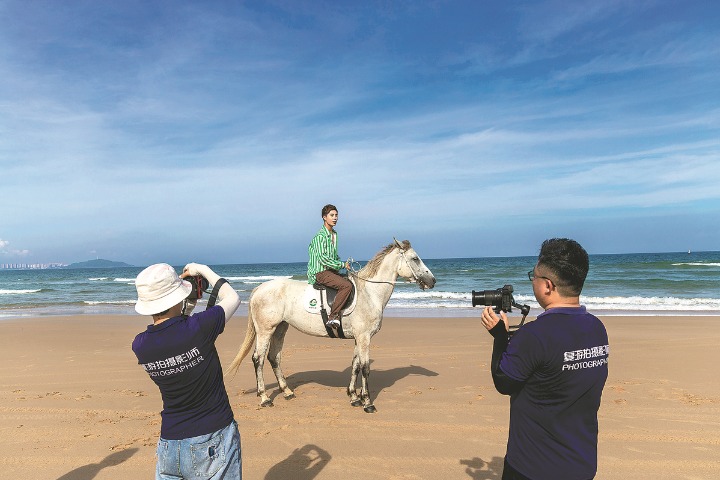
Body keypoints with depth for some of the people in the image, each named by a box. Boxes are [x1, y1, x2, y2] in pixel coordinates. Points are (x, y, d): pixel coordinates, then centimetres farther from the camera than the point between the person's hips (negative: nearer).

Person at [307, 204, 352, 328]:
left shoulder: (334, 234, 14)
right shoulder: (320, 236, -14)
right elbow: (323, 258, -21)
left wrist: (342, 264, 9)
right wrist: (342, 265, -18)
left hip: (331, 270, 10)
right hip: (320, 272, -10)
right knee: (347, 285, -27)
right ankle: (332, 317, -22)